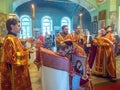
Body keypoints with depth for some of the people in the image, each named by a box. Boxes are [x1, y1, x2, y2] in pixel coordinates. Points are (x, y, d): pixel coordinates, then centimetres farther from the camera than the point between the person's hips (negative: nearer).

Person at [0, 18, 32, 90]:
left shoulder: (14, 38, 8)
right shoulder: (9, 39, -20)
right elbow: (10, 58, -23)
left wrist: (27, 50, 5)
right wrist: (26, 52, -20)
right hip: (14, 72, -9)